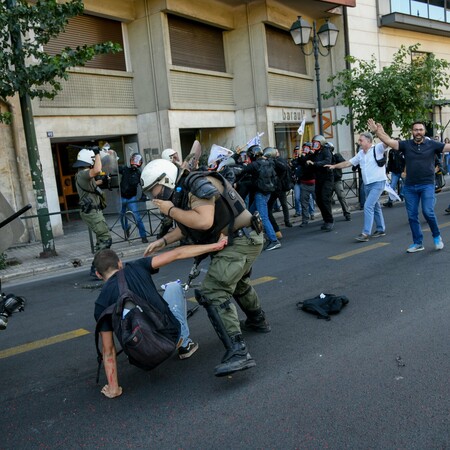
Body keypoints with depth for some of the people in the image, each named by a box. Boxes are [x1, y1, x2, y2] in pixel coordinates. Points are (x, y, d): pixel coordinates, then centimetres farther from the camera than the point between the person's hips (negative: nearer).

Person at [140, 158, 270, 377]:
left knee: (213, 294, -18)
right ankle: (257, 321, 56)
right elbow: (186, 227, 19)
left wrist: (170, 210, -20)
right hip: (244, 239, 11)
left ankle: (238, 353, -22)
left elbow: (204, 221, -31)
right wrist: (162, 241, 10)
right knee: (238, 283, 32)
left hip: (241, 241, -11)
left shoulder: (198, 184, -19)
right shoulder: (182, 193, 11)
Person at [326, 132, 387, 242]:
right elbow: (348, 163, 17)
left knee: (368, 206, -15)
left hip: (378, 183, -8)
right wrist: (334, 166, 11)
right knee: (375, 207, 17)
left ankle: (365, 233, -14)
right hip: (367, 184, 8)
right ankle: (381, 229, 30)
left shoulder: (377, 149, -8)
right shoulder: (360, 154, 13)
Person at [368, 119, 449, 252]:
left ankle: (437, 237, 12)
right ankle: (418, 243, 21)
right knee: (412, 215, 7)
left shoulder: (432, 144, 0)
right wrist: (377, 131, -21)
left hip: (427, 185, -2)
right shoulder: (406, 144, 2)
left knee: (428, 212, -15)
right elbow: (389, 141, -8)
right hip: (410, 187, 3)